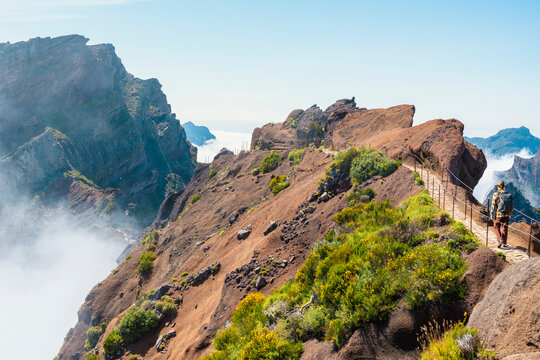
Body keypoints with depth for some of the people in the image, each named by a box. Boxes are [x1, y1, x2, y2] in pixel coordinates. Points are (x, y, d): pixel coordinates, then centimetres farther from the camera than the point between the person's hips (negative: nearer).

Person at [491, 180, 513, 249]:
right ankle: (504, 243, 13)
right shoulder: (509, 194, 3)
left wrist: (492, 215, -2)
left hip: (498, 214, -4)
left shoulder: (496, 194, -11)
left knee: (496, 227, 13)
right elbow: (512, 206, 7)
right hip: (506, 215, 4)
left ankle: (500, 240, -4)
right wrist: (509, 214, 20)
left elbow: (493, 205, -11)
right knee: (505, 229, 11)